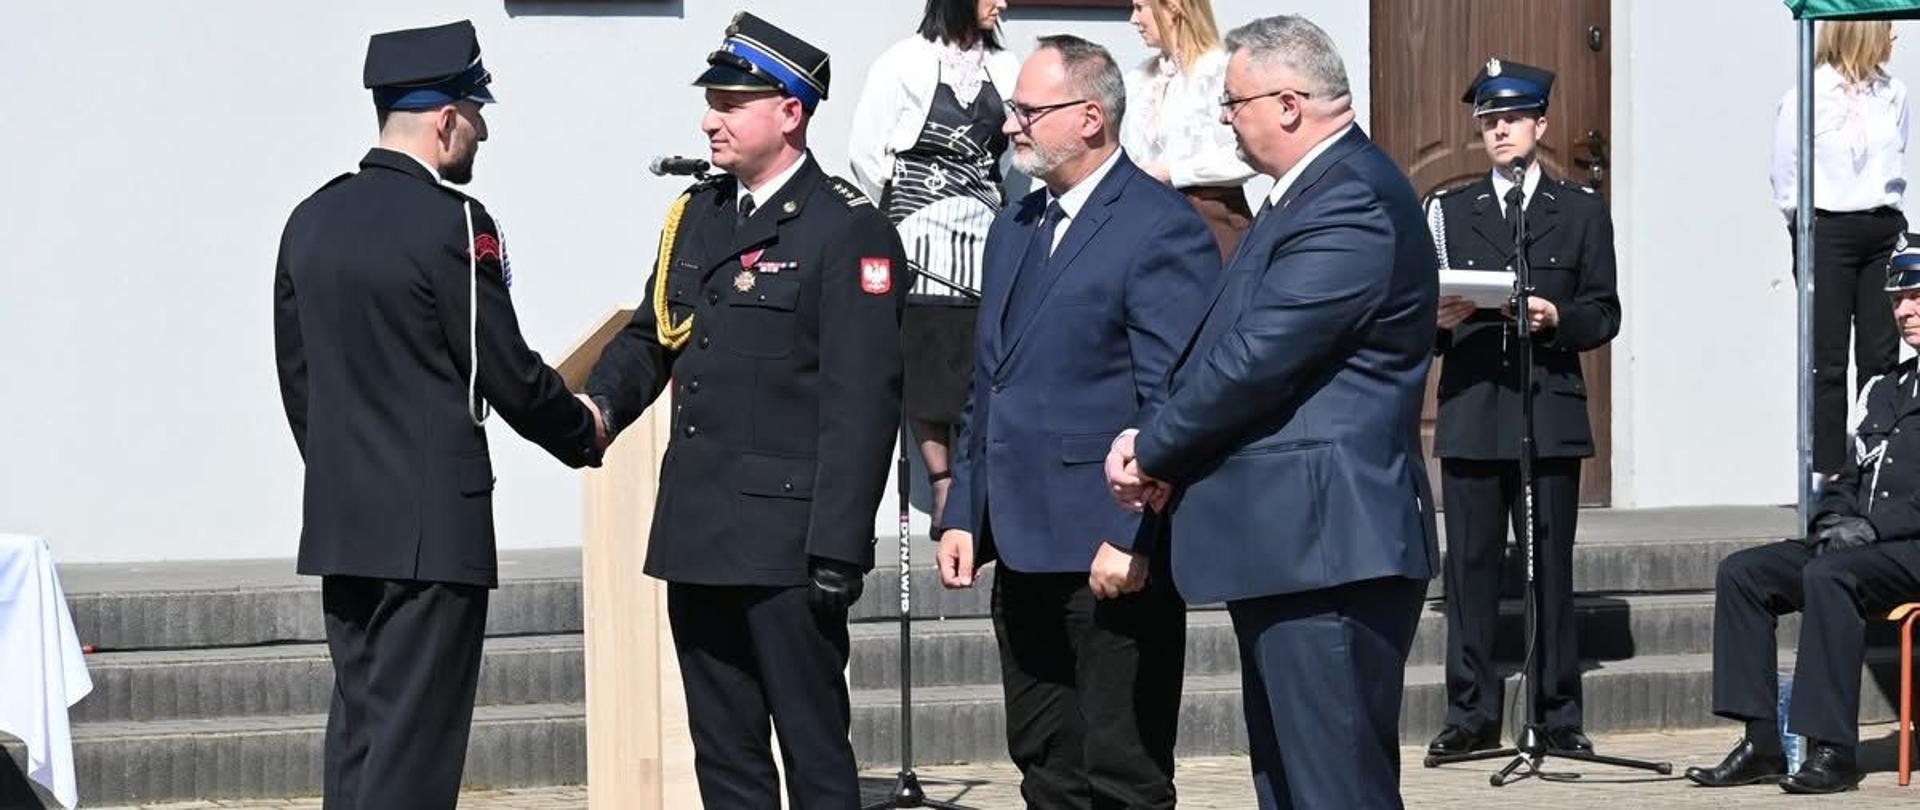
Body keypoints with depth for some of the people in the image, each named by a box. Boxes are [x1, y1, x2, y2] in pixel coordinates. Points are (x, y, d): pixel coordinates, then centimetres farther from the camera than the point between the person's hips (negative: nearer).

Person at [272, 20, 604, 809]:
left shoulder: (311, 219, 8)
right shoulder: (451, 221, -14)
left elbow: (295, 374, 14)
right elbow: (507, 373, -10)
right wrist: (587, 435, 7)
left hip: (337, 517, 8)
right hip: (432, 521, -7)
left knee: (358, 724, 13)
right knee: (414, 738, -4)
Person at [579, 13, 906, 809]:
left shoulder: (849, 230, -9)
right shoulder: (695, 214, 14)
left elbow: (862, 402, -14)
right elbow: (649, 335, 20)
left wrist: (837, 549, -18)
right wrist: (599, 402, -3)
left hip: (785, 541, -7)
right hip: (697, 534, 7)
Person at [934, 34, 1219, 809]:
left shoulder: (1160, 229, -11)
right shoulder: (1014, 227, 16)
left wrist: (1133, 537, -20)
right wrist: (964, 513, 13)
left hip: (1113, 554, -8)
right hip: (1023, 546, 9)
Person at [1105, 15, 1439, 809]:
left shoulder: (1353, 203, -17)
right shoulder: (1307, 193, 18)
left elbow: (1258, 357, -21)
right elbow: (1222, 347, 17)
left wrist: (1152, 450, -7)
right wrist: (1155, 441, 1)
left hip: (1327, 546, -11)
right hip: (1290, 545, 11)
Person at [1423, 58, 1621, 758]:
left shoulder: (1581, 213, 11)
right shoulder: (1448, 211, 15)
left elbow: (1604, 316, 8)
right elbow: (1423, 315, 13)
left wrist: (1559, 319, -11)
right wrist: (1440, 319, -9)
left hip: (1550, 411, -1)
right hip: (1470, 412, 1)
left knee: (1552, 565, 0)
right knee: (1470, 564, -1)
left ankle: (1559, 713, 6)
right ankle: (1471, 714, 4)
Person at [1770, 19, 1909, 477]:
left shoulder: (1893, 96, 6)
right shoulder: (1805, 99, -6)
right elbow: (1786, 181, 2)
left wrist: (1885, 210, 9)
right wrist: (1808, 225, 3)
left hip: (1884, 229, 4)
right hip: (1826, 234, -4)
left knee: (1881, 357, 3)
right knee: (1828, 362, -1)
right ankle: (1830, 472, 2)